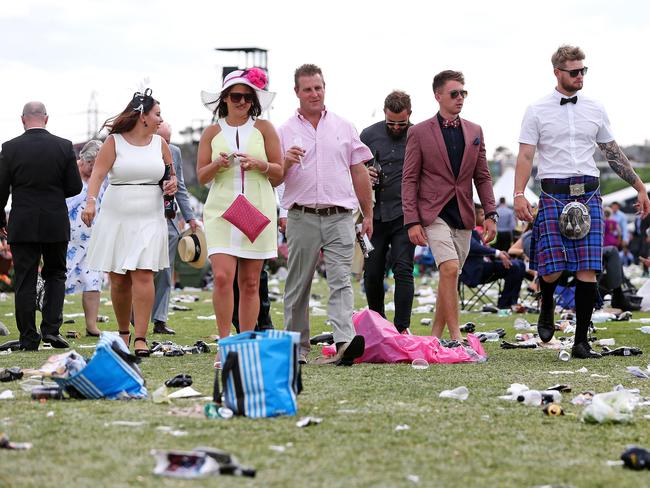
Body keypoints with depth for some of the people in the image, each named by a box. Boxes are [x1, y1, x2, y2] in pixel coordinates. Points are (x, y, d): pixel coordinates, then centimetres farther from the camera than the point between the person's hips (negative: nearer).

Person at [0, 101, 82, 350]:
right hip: (56, 226, 1)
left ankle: (28, 339, 5)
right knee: (56, 275, 16)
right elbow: (75, 187, -2)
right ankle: (51, 329, 2)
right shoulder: (64, 147, -4)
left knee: (25, 282, 5)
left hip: (22, 226, -1)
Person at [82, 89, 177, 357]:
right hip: (116, 218, -1)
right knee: (118, 281, 2)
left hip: (149, 220, 1)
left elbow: (171, 174, 23)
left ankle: (141, 338, -14)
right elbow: (98, 173, -11)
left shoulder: (160, 143, 11)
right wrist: (90, 201, -27)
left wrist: (172, 184, -1)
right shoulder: (114, 142, 0)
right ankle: (123, 333, 22)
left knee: (143, 275, -13)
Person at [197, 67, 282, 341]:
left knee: (250, 282, 3)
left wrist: (259, 165, -10)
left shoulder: (264, 129, 8)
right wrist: (217, 165, -10)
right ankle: (224, 344, -8)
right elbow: (201, 176, 10)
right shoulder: (212, 133, 9)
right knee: (222, 276, -15)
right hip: (221, 211, 0)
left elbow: (280, 172, 9)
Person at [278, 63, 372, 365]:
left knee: (341, 281, -13)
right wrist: (286, 162, -13)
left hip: (339, 216, 0)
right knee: (298, 286, 4)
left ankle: (345, 341, -26)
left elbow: (359, 173, 16)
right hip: (302, 218, 0)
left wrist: (368, 215, 14)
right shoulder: (285, 132, 9)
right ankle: (297, 347, 11)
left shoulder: (344, 128, 14)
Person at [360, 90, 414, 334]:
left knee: (403, 270, -11)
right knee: (372, 273, 7)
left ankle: (402, 328, -9)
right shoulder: (369, 135, 6)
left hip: (404, 215, -3)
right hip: (375, 214, 3)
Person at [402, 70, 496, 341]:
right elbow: (409, 179, -2)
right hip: (434, 214, -5)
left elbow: (482, 177, 14)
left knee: (449, 277, 6)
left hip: (463, 216, 5)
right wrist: (412, 222, -10)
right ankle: (455, 336, -17)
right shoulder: (419, 133, -1)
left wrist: (490, 214, 4)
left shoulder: (474, 132, 12)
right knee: (449, 269, -19)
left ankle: (436, 335, 15)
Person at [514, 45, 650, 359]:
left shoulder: (595, 110, 13)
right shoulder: (537, 111, 3)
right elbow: (525, 156, -2)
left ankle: (581, 342, 2)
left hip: (588, 194, 3)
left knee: (588, 271, -5)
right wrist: (519, 195, -15)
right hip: (554, 194, -3)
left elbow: (614, 154, 20)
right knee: (551, 271, -11)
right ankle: (547, 307, 25)